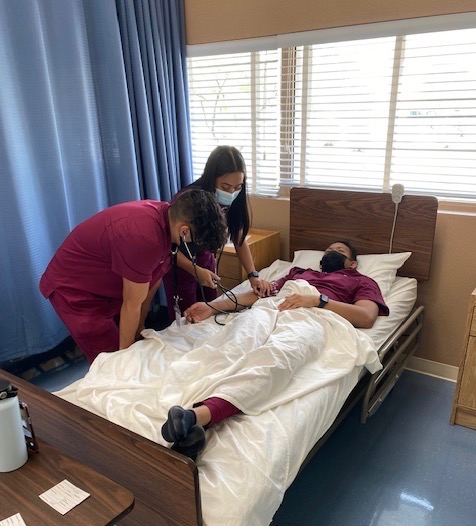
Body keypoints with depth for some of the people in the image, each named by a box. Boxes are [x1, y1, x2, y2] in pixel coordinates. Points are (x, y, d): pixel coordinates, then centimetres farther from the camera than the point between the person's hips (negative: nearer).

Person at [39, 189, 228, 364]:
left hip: (105, 285, 8)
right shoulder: (143, 238, -37)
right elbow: (132, 305, -23)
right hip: (73, 289, -8)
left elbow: (149, 282, -1)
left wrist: (139, 329, 8)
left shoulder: (165, 215, -10)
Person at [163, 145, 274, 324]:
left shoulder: (234, 201, -16)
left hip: (206, 259, 5)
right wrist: (196, 270, -40)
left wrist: (253, 275, -20)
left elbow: (240, 241, -7)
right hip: (180, 264, -5)